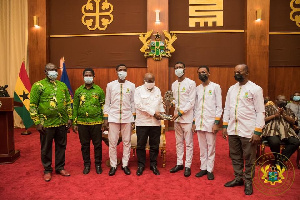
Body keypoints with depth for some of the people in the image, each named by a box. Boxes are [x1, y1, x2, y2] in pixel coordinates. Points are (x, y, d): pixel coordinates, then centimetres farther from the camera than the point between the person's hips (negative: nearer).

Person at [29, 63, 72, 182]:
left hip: (62, 123, 4)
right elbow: (32, 105, -5)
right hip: (46, 123, -4)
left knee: (61, 146, 13)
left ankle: (60, 167, 28)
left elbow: (68, 103, 13)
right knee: (46, 148, 9)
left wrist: (69, 118, 7)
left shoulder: (62, 85, 10)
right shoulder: (38, 86, -3)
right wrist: (37, 122, -10)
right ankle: (47, 170, 26)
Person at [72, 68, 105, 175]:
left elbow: (103, 106, 2)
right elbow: (75, 107, 8)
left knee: (97, 144, 7)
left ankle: (98, 164, 23)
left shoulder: (99, 90, 2)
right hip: (82, 122, 2)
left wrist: (104, 122, -3)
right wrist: (74, 123, 4)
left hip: (96, 122, -1)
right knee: (84, 145, 10)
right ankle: (86, 164, 26)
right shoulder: (78, 91, 7)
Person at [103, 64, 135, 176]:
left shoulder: (131, 86, 6)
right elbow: (107, 103, 6)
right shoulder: (110, 85, 6)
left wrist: (134, 117, 5)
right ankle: (113, 165, 16)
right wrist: (105, 118, 2)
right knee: (112, 142, 2)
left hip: (127, 117, 1)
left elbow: (133, 102, 9)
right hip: (113, 117, 0)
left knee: (127, 142, 5)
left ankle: (125, 164, 19)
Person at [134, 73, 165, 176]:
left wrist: (162, 112, -1)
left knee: (155, 146, 9)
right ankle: (141, 165, 21)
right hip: (142, 122, -3)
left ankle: (153, 165, 24)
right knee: (141, 146, 5)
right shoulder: (138, 90, -2)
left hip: (155, 123, 3)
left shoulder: (157, 90, 13)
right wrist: (153, 112, -16)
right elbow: (139, 105, -13)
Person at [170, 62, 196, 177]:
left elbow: (191, 102, -11)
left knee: (188, 143, 2)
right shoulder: (174, 84, 13)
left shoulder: (191, 83, -5)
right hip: (176, 117, 6)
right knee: (178, 142, 13)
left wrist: (180, 112, -17)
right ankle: (179, 163, 24)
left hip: (187, 117, -6)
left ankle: (187, 166, 11)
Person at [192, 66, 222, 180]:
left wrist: (216, 123, -11)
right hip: (199, 122, 4)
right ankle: (203, 168, 22)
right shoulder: (197, 88, 12)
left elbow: (219, 106, -5)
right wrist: (194, 122, 8)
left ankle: (210, 170, 14)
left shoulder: (215, 87, -1)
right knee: (202, 147, 11)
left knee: (211, 147, 3)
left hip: (210, 122, -4)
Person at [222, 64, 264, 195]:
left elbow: (260, 112, -7)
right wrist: (225, 126, 8)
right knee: (235, 157, 15)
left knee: (249, 159, 7)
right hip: (232, 130, 5)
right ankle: (238, 178, 32)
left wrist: (257, 132, -13)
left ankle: (248, 181, 25)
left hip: (248, 131, -5)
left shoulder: (255, 89, -5)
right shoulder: (231, 89, 11)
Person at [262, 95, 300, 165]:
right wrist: (275, 115, -6)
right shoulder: (268, 108, 11)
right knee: (275, 142, -36)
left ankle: (280, 160, -11)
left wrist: (284, 114, -2)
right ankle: (278, 158, -3)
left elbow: (293, 122, 12)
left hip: (286, 132, 5)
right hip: (272, 130, -4)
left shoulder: (288, 110, 24)